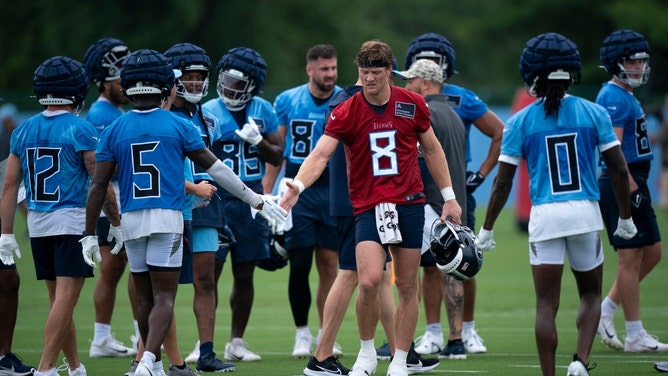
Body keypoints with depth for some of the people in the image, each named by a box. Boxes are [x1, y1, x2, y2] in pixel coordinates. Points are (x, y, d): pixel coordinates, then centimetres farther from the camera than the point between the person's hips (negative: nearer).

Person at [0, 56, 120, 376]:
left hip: (37, 223, 6)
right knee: (65, 299, -7)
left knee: (58, 299, 14)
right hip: (73, 220, -6)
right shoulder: (80, 130, -9)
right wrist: (116, 222, 3)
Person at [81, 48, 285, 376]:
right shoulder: (178, 126, -1)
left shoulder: (115, 130, 4)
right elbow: (215, 169, 3)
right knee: (164, 297, -4)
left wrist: (89, 235, 5)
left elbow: (98, 184, 1)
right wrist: (257, 200, 11)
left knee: (145, 297, 14)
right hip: (167, 217, -3)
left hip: (131, 220, 3)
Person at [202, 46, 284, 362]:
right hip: (217, 200, -3)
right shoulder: (208, 112, -4)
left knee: (244, 275, 8)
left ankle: (236, 342, 18)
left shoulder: (263, 111, 6)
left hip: (250, 201, 4)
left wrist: (257, 140, -10)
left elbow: (277, 157, 8)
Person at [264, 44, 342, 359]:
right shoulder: (287, 101, 3)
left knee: (329, 264, 2)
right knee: (299, 264, -4)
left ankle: (326, 334, 11)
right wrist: (265, 192, 4)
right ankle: (302, 333, 9)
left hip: (333, 188, 0)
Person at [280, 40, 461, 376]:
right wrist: (298, 185, -35)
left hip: (409, 203, 2)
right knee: (369, 281, -19)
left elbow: (432, 149, 13)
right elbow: (320, 155, -16)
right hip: (368, 206, -2)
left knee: (407, 288, 4)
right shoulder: (345, 113, -6)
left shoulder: (412, 105, 1)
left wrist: (449, 197, 13)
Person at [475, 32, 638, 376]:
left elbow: (503, 183, 2)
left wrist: (486, 229, 11)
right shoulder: (594, 114, 2)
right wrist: (625, 218, 15)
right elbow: (619, 170, 2)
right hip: (586, 212, 1)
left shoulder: (521, 122, 0)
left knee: (546, 305, 4)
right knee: (590, 294, 18)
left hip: (545, 216, -1)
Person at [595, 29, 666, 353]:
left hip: (633, 182, 10)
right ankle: (635, 336, -1)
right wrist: (633, 189, -23)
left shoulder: (626, 96, 18)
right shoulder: (614, 97, -14)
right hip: (622, 182, -10)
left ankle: (604, 313, 16)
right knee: (630, 258, -5)